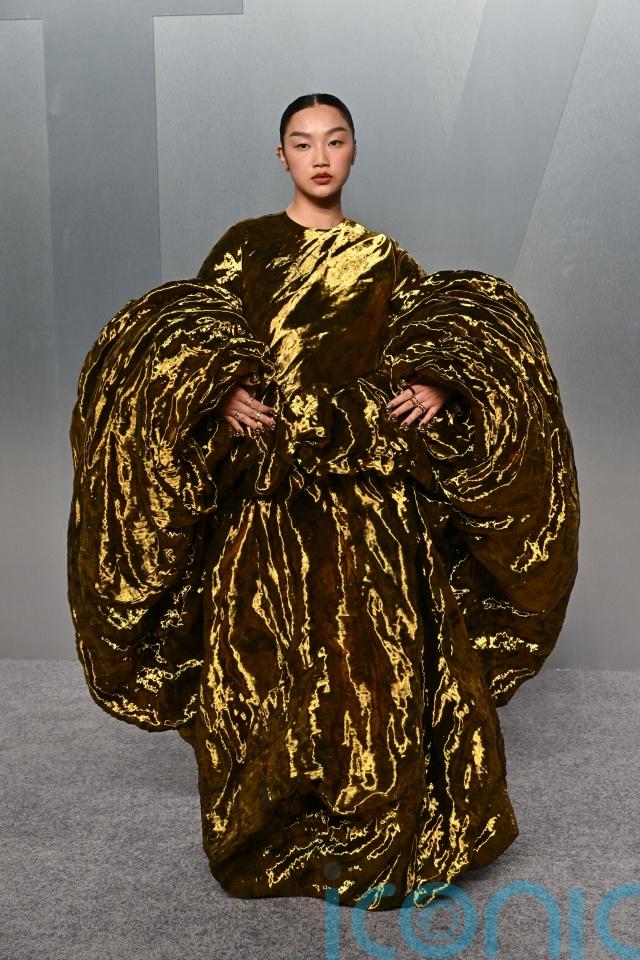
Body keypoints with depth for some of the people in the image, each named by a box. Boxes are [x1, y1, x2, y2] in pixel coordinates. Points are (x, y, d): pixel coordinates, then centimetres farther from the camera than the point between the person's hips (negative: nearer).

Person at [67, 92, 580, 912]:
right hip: (271, 486, -2)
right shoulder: (244, 246, 6)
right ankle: (275, 834, 22)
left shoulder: (385, 258, 13)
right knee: (270, 657, 2)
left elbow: (446, 338, 11)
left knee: (385, 655, 2)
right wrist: (222, 393, -20)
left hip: (373, 491, 2)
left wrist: (437, 386, -11)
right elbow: (182, 346, 0)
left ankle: (384, 826, 22)